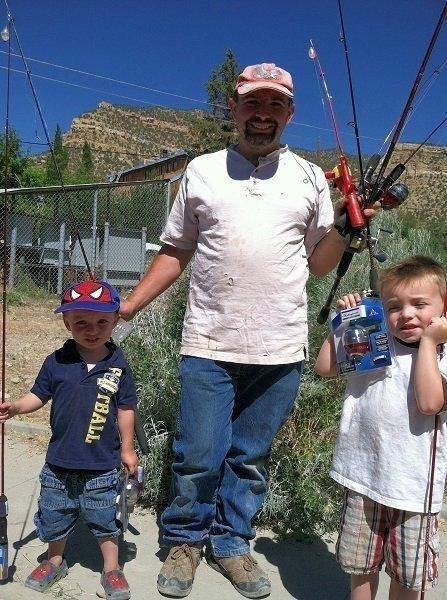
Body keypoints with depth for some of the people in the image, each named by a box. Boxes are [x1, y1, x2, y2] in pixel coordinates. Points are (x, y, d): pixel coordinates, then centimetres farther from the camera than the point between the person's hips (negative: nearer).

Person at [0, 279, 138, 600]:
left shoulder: (118, 364, -10)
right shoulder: (57, 361, -8)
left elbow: (125, 408, -1)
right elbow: (39, 395, 4)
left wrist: (127, 448, 5)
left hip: (102, 464, -2)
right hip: (60, 459, 2)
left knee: (105, 519, 13)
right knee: (54, 516, 20)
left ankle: (112, 569, 35)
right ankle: (55, 561, 46)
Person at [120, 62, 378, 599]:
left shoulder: (310, 178, 10)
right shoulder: (202, 171, 9)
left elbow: (319, 262, 13)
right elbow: (175, 251, 12)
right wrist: (128, 306, 5)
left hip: (281, 351, 1)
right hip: (209, 345, -1)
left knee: (250, 457, 12)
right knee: (198, 456, 2)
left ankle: (231, 542, 33)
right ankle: (184, 540, 28)